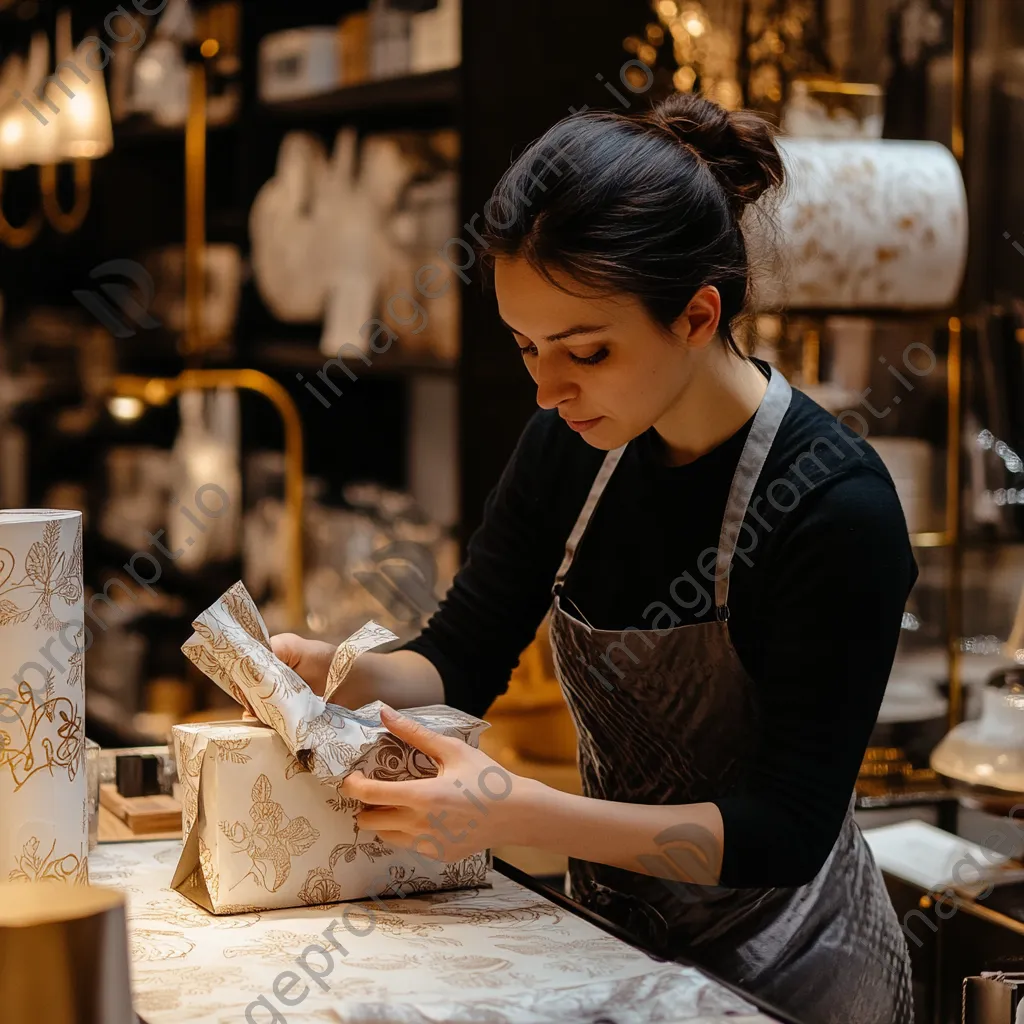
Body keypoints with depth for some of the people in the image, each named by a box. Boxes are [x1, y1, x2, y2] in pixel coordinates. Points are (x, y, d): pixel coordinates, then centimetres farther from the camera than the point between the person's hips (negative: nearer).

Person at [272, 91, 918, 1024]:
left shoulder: (836, 510, -25)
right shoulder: (571, 442, -7)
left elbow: (784, 832, -25)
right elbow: (462, 658, 2)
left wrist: (520, 815, -34)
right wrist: (340, 677, -20)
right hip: (614, 927, 6)